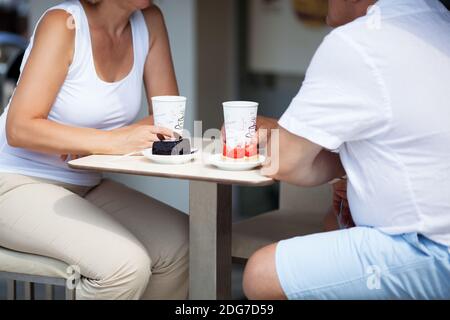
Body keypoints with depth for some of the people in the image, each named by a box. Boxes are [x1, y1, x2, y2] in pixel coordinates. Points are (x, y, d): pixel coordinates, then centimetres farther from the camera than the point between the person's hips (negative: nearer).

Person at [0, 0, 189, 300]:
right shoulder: (62, 24, -18)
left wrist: (93, 143, -19)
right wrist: (112, 141, -33)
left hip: (87, 186, 6)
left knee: (184, 246, -15)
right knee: (125, 265, -28)